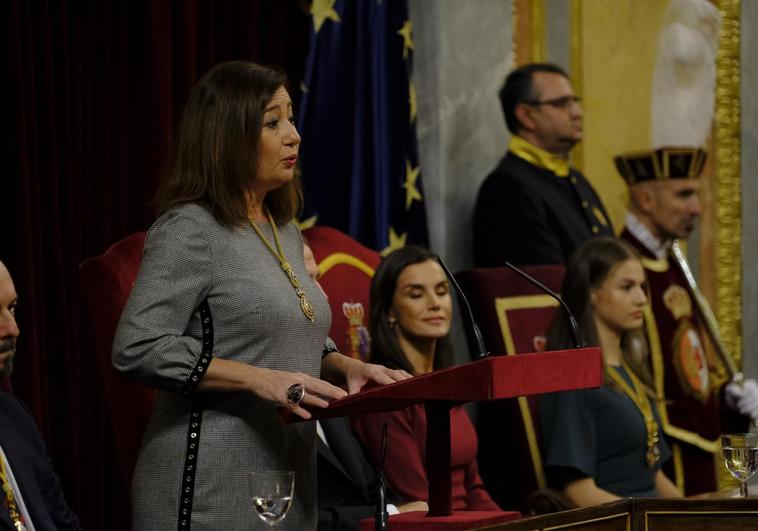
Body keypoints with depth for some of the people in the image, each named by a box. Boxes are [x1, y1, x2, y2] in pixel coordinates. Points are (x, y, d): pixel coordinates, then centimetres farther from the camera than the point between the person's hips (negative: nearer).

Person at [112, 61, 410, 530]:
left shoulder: (285, 232, 15)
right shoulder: (188, 230, -11)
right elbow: (138, 347, -19)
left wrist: (347, 367, 4)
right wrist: (261, 380, -23)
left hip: (288, 476, 8)